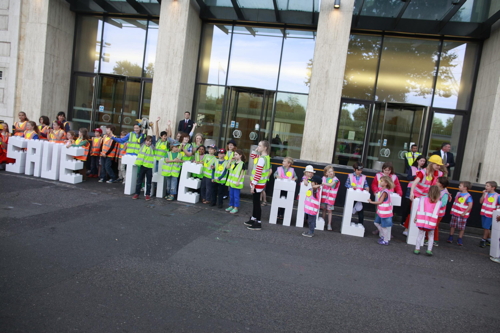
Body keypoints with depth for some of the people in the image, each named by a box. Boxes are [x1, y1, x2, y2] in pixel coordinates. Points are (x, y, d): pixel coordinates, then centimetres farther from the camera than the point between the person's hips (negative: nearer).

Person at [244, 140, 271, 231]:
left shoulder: (262, 159, -22)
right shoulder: (265, 157, 8)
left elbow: (258, 173, -24)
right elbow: (252, 156, 22)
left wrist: (253, 185, -20)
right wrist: (256, 150, 6)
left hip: (257, 184, -10)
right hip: (258, 183, 10)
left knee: (256, 203, -1)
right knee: (255, 202, 20)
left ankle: (258, 223, 7)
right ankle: (253, 219, 33)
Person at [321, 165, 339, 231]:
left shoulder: (335, 179, -5)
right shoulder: (324, 178, 5)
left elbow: (331, 185, -19)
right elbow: (321, 185, 6)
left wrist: (323, 183, -20)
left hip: (331, 197, -3)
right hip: (324, 196, 3)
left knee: (329, 210, -1)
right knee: (324, 209, 9)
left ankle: (329, 224, 4)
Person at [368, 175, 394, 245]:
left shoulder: (384, 192, -21)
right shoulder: (382, 190, 7)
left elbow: (380, 202, -22)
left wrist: (372, 202, -15)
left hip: (385, 213, -10)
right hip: (381, 212, 10)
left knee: (385, 226, 2)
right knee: (377, 223, 19)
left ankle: (386, 240, 14)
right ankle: (383, 236, 32)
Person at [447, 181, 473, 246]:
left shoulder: (468, 196, -15)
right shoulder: (458, 193, 5)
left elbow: (470, 206, -18)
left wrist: (464, 213, -21)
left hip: (462, 215, -6)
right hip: (455, 213, 6)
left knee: (461, 227, 5)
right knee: (452, 225, 11)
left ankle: (460, 239, 15)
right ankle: (450, 237, 22)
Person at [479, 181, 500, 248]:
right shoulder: (486, 194, 3)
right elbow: (481, 202, 0)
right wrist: (483, 194, -7)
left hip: (490, 215, -5)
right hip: (483, 213, 5)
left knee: (486, 228, -1)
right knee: (485, 228, 14)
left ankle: (483, 240, 11)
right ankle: (488, 239, 29)